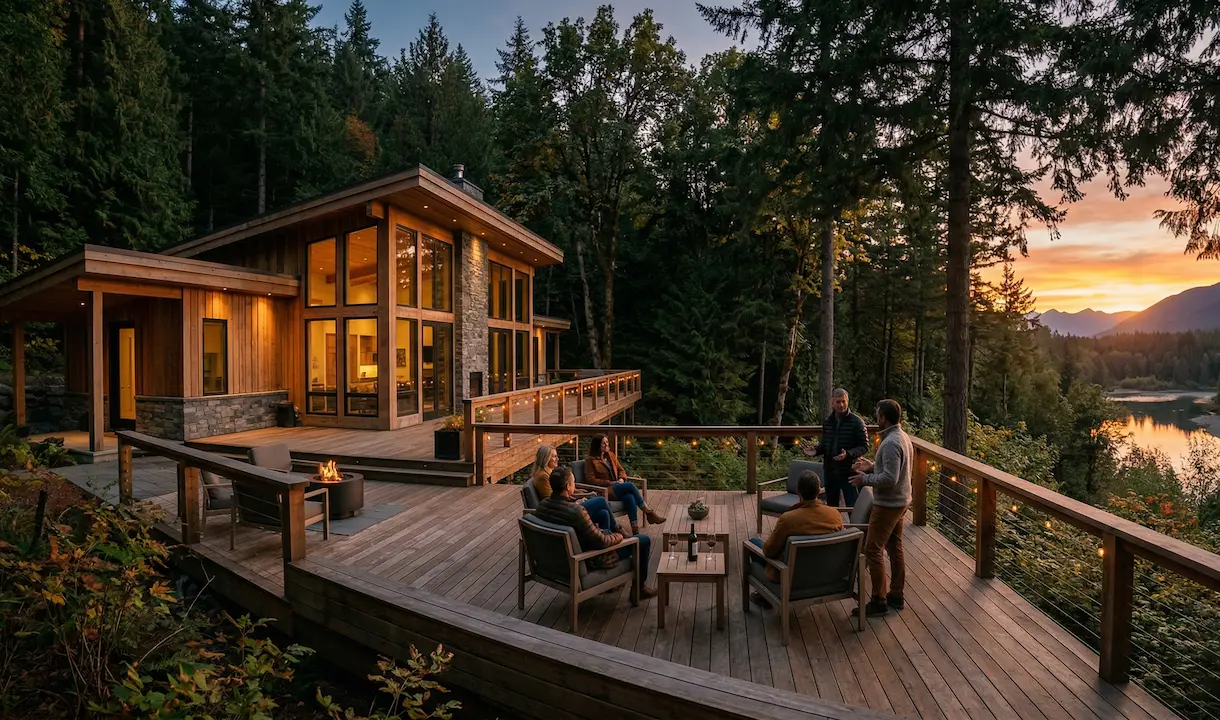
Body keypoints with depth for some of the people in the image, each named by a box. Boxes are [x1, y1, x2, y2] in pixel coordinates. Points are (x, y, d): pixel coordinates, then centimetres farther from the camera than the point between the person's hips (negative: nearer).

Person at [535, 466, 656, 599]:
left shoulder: (542, 505, -12)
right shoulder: (576, 511, -36)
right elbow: (601, 542, -28)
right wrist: (618, 537, -9)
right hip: (588, 561, -8)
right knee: (644, 540, 3)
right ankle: (639, 589, 22)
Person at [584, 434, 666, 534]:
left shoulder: (611, 455, 16)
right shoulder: (590, 460, -1)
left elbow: (621, 470, 20)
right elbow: (590, 479, -9)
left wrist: (621, 479, -4)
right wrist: (610, 483, -15)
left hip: (617, 486, 5)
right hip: (605, 490, -5)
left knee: (629, 497, -32)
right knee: (630, 485, -28)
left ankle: (635, 530, -37)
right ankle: (649, 513, -19)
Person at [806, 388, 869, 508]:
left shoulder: (856, 421, -10)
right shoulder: (827, 422, 7)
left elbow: (864, 447, -10)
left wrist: (848, 454, -26)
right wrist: (816, 450, -4)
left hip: (848, 471, -6)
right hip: (830, 471, 6)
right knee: (831, 506, 18)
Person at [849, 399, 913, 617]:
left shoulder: (891, 443, -24)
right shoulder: (903, 436, 7)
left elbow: (889, 478, -28)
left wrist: (865, 479, -15)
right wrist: (872, 466, 11)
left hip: (888, 504, -10)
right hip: (900, 501, 10)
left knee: (872, 550, -3)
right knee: (894, 548, 17)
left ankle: (879, 601, 4)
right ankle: (896, 596, 28)